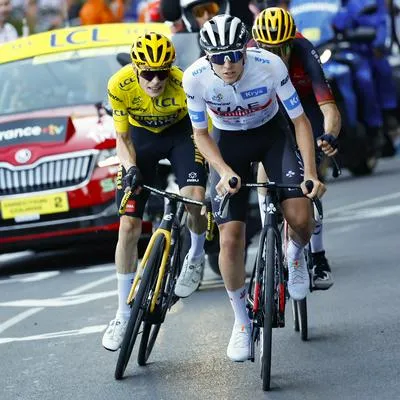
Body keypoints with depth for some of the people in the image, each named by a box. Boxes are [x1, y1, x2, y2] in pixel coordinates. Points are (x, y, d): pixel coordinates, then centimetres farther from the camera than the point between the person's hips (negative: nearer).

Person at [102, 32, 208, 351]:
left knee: (195, 198, -30)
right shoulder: (120, 85, -28)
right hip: (141, 137, 1)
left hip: (180, 132, -1)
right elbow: (122, 138, -13)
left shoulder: (184, 84, -33)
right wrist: (130, 168, -31)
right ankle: (124, 314, 5)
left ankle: (196, 256, 4)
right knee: (128, 227, -6)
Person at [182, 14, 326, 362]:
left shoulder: (270, 65, -30)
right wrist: (225, 172, -25)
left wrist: (310, 173, -26)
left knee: (300, 218, -21)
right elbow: (200, 134, -11)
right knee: (231, 238, -12)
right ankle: (241, 320, 9)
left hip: (272, 134, 0)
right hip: (228, 142, 0)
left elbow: (300, 120, -18)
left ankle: (296, 254, 18)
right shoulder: (195, 78, -27)